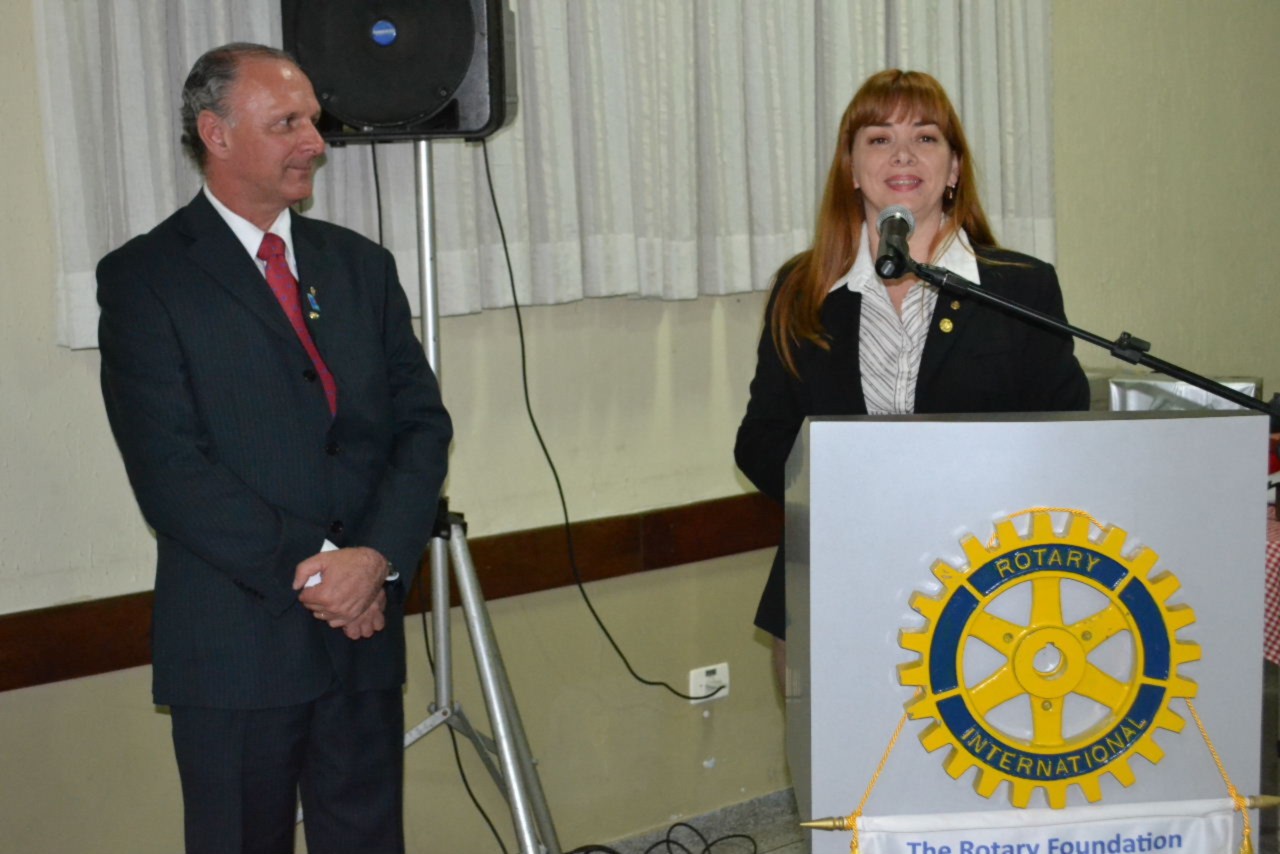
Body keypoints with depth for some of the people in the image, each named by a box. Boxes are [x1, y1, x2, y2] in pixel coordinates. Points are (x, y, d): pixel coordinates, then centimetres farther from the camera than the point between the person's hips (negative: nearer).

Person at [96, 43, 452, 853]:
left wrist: (377, 559, -11)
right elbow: (170, 468, -12)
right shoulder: (144, 277, -4)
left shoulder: (361, 264, 10)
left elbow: (423, 422, 4)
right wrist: (311, 569, -15)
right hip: (236, 638, -4)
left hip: (363, 626, 4)